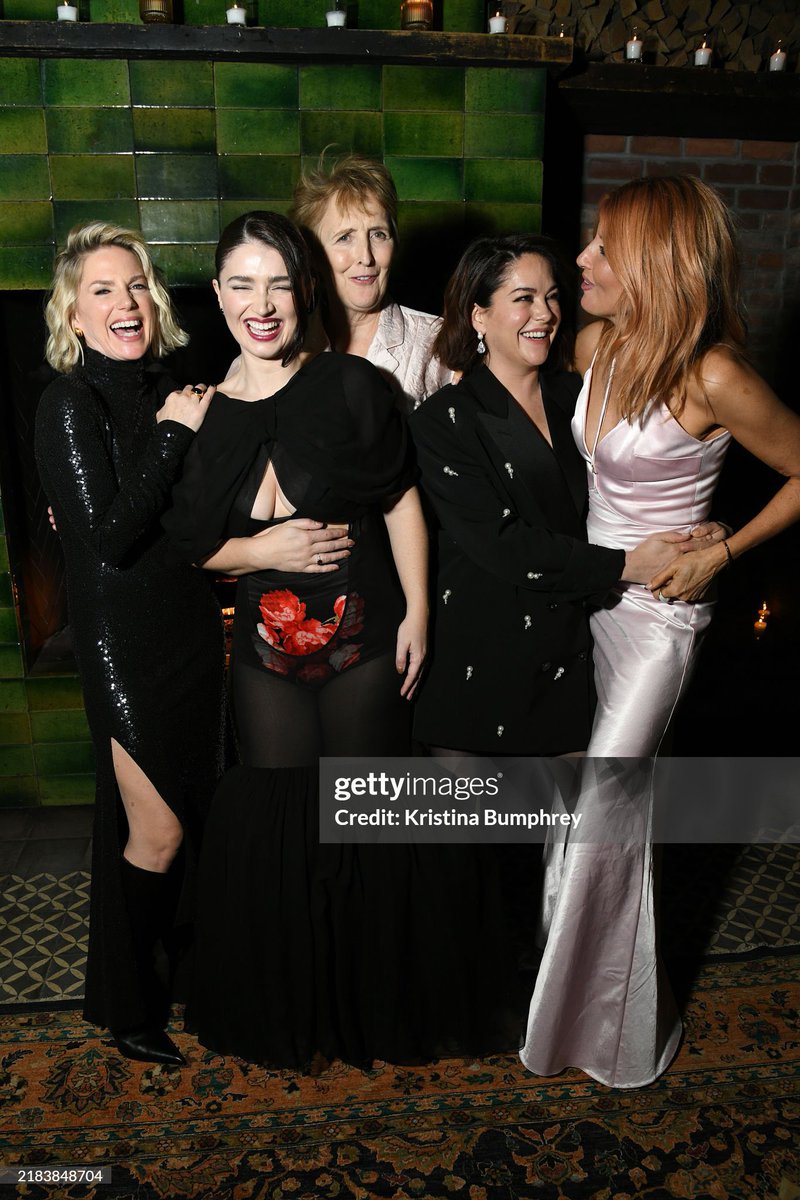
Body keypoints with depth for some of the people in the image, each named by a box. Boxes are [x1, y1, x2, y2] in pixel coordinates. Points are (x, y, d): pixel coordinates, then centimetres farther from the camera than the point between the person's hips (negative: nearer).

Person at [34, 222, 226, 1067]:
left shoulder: (163, 392, 9)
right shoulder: (70, 405, -11)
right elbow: (110, 536, -21)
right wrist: (172, 436, -17)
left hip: (190, 630, 7)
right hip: (124, 640, -7)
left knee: (188, 814, 16)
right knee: (156, 832, -1)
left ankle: (169, 971, 39)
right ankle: (125, 1006, 24)